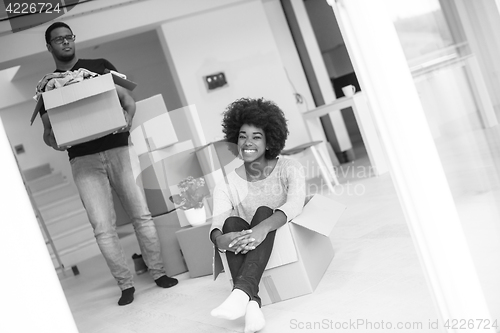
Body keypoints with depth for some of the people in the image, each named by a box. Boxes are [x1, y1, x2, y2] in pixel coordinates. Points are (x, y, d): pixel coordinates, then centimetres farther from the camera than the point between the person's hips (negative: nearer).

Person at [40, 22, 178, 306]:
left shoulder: (99, 66, 13)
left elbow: (128, 99, 10)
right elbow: (47, 129, 12)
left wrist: (128, 117, -12)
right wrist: (53, 140, -12)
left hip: (118, 149, 0)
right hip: (83, 160, 0)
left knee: (142, 215, -1)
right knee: (103, 226, -5)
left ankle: (159, 272, 13)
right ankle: (126, 284, 7)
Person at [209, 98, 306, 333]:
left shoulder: (288, 169, -7)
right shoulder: (226, 185, -1)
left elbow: (295, 203, -26)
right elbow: (217, 224, -15)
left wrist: (264, 227, -44)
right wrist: (219, 238, -40)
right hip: (246, 253, 2)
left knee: (264, 212, -29)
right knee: (232, 222, -27)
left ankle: (241, 291, -48)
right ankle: (251, 302, -44)